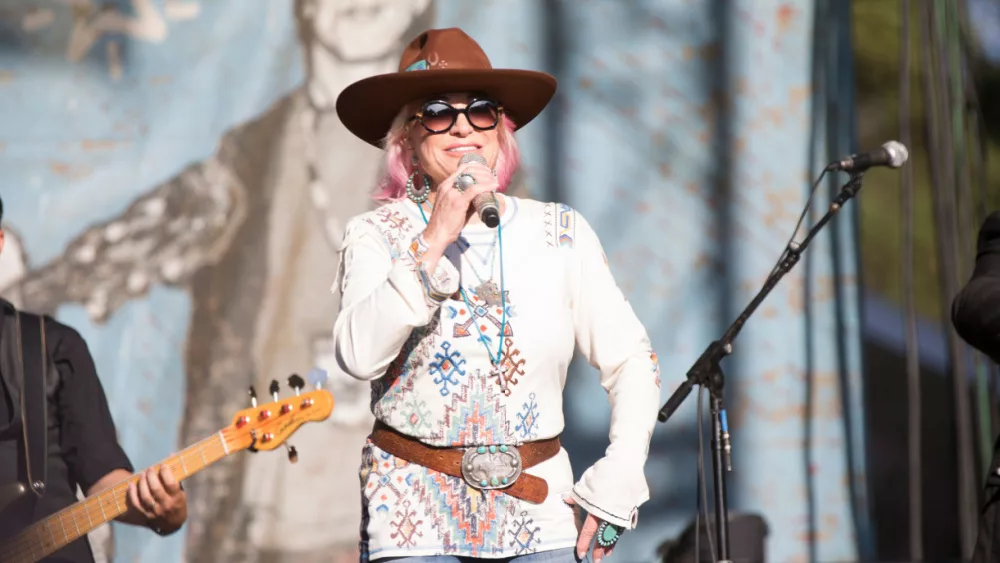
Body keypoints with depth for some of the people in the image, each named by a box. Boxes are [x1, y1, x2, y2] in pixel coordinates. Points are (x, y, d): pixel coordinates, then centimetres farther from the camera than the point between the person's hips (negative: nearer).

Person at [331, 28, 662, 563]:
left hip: (540, 517, 2)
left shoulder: (560, 234, 5)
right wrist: (434, 242, -19)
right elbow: (359, 356, -16)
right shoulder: (377, 235, 1)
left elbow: (632, 362, 8)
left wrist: (613, 486, -1)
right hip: (416, 520, -1)